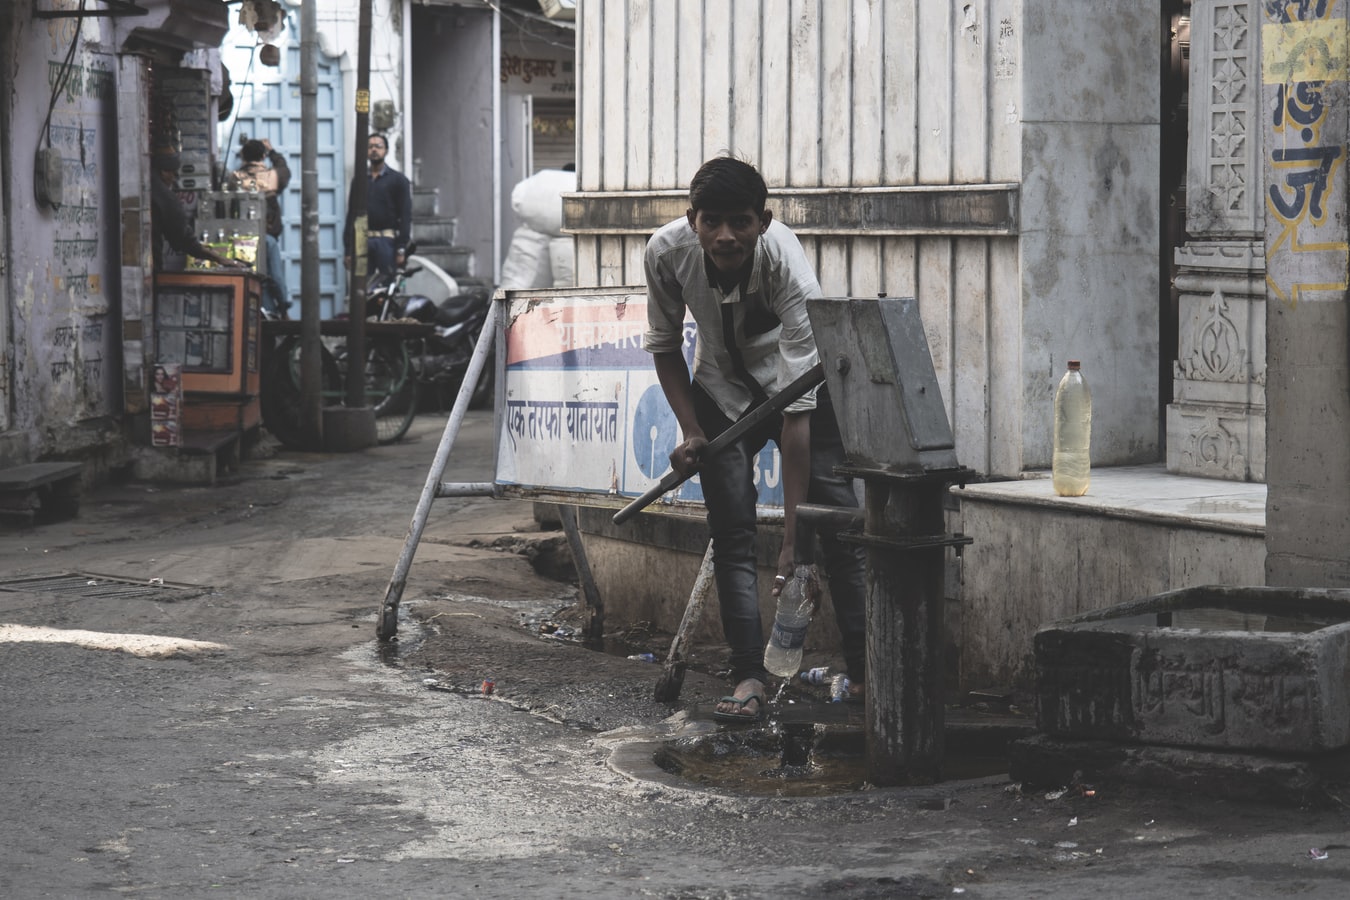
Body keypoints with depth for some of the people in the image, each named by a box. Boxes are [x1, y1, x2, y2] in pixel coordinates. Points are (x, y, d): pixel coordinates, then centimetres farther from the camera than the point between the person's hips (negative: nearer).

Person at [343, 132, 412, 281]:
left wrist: (401, 249, -10)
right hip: (363, 241, 3)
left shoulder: (398, 180, 6)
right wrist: (348, 250, 9)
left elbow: (406, 216, 0)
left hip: (387, 242, -3)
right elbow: (351, 216, 16)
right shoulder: (358, 181, 17)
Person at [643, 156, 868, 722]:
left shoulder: (791, 272, -38)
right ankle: (748, 676, -8)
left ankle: (865, 670, -4)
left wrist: (792, 536, -39)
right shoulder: (667, 252, -28)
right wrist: (692, 431, -17)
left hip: (798, 381, -2)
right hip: (721, 389, 2)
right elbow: (664, 344, -5)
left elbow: (797, 411, -38)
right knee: (731, 530, -8)